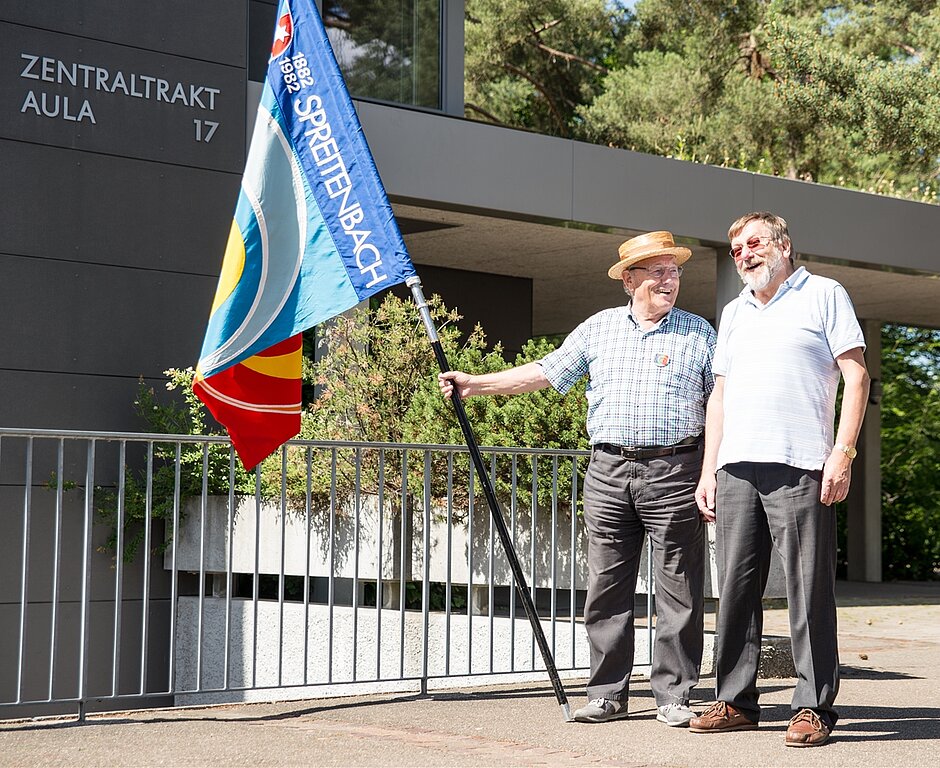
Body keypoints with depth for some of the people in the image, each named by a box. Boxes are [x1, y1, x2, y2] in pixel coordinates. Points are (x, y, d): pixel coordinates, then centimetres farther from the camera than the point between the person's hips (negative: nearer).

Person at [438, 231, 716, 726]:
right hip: (608, 472, 2)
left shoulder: (698, 333, 7)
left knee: (678, 592, -1)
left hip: (673, 473, -2)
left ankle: (673, 696, 8)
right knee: (606, 588, 4)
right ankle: (607, 694, 12)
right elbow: (545, 372, 12)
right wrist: (474, 384, 6)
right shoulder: (598, 328, 12)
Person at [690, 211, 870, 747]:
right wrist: (708, 471, 15)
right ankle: (736, 700, 13)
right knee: (736, 587, 6)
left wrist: (842, 452, -11)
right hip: (736, 469, 6)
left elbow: (857, 376, -1)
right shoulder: (734, 313, 23)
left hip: (799, 468, -6)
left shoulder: (823, 295, 6)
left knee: (809, 590, -5)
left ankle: (814, 708, 0)